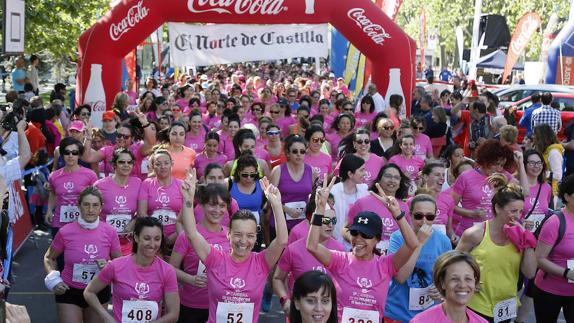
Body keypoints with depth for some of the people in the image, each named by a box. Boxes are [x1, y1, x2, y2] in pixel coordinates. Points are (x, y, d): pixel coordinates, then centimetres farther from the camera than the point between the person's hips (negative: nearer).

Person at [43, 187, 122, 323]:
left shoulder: (110, 232, -10)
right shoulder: (65, 232, -13)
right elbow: (49, 258, 5)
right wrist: (53, 279, -10)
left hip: (99, 292, 2)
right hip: (69, 291, -2)